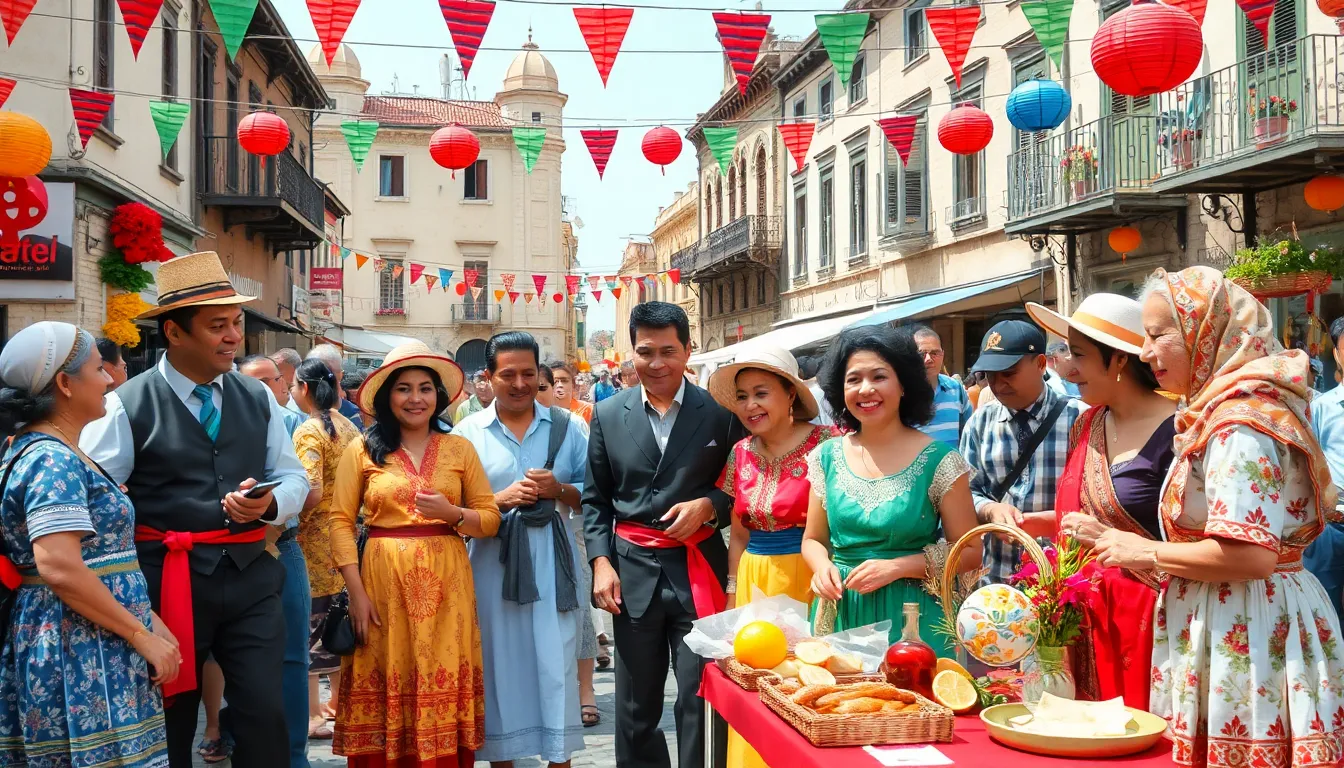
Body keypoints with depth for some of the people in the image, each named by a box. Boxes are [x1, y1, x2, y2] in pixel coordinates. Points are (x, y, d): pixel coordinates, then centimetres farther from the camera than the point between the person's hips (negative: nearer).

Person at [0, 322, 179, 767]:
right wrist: (143, 637, -19)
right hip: (81, 650, -10)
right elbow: (58, 567, -26)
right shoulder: (54, 460, -16)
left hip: (74, 644, 10)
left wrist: (149, 621, 15)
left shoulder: (36, 450, 15)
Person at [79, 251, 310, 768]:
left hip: (250, 579, 3)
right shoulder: (127, 405, -6)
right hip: (166, 584, -3)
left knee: (266, 719, -1)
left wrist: (269, 504, -12)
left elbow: (293, 478, 11)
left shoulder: (259, 399, 8)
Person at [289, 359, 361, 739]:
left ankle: (312, 714, 4)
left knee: (308, 625, 0)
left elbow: (312, 493, -23)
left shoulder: (309, 430, -14)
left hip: (314, 537, -8)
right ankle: (338, 701, 26)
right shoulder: (348, 426, 8)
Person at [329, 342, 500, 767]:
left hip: (445, 585, 1)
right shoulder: (362, 449, 3)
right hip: (384, 583, -1)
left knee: (443, 688, 2)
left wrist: (452, 513, -12)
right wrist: (356, 592, -8)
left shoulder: (459, 448, 8)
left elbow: (490, 519, 8)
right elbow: (341, 522, -1)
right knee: (386, 689, 1)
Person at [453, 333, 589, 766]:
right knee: (500, 667, 6)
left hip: (552, 564, 1)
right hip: (493, 564, 0)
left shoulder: (566, 427, 7)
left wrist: (559, 489, -11)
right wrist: (500, 499, -13)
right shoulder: (467, 433, 4)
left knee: (556, 667, 2)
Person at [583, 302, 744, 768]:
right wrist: (601, 563, 0)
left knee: (701, 701, 2)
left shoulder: (721, 412, -2)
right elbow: (595, 499, 10)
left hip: (698, 570, -2)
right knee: (635, 706, 12)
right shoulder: (608, 415, 5)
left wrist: (708, 506, -14)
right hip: (633, 570, 2)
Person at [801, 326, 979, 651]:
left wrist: (896, 567, -16)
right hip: (841, 615, 3)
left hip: (910, 618, -3)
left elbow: (969, 553, -5)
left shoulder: (938, 461, -7)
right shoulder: (827, 457, 3)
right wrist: (822, 567, -9)